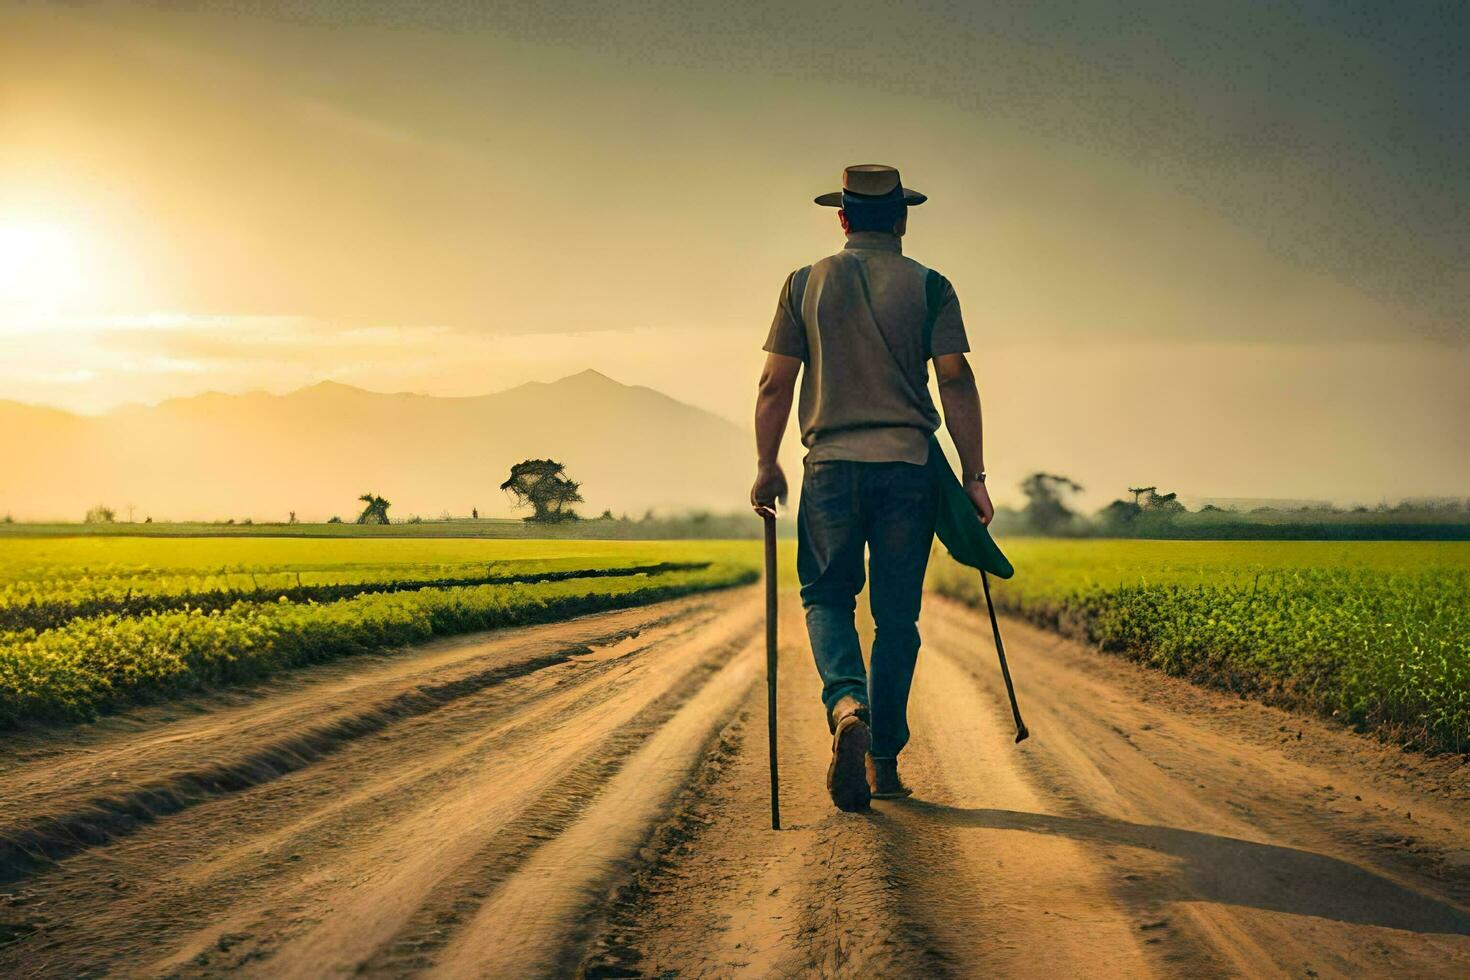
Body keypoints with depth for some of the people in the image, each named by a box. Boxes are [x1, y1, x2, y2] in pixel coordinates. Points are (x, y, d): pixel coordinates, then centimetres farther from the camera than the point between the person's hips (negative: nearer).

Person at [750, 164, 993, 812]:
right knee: (896, 617, 8)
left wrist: (766, 466, 14)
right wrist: (973, 474, 1)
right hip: (907, 466, 0)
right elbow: (956, 380, -3)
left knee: (827, 596, 12)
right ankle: (884, 760, 13)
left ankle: (846, 704, -17)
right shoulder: (929, 287, 4)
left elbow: (775, 383, 5)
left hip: (829, 466, 0)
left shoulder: (805, 284, 7)